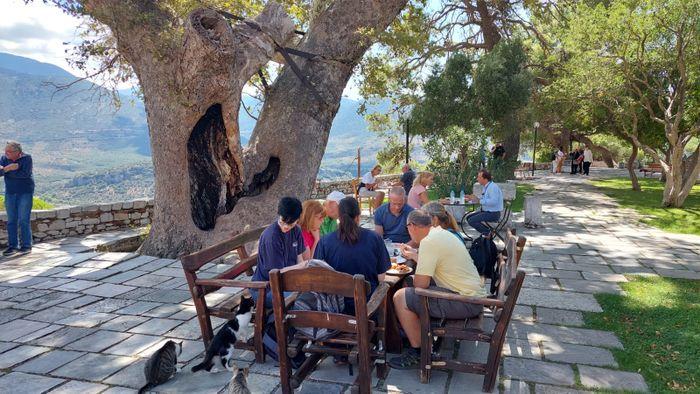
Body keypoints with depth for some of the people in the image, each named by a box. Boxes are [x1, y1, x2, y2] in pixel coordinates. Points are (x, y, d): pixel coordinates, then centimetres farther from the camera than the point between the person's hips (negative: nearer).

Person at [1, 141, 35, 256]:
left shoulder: (26, 157, -9)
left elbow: (26, 174, -20)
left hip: (25, 192, -4)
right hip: (10, 193, 5)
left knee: (24, 220, -5)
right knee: (11, 220, 4)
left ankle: (26, 246, 2)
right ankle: (12, 246, 11)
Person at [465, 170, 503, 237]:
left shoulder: (493, 187, -19)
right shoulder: (486, 187, 11)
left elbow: (493, 201, -30)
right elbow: (484, 199, 21)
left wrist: (479, 200, -25)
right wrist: (473, 199, 5)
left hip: (493, 213, -10)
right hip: (486, 211, 10)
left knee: (471, 221, -19)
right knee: (468, 217, 10)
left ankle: (488, 233, -4)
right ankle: (485, 230, 10)